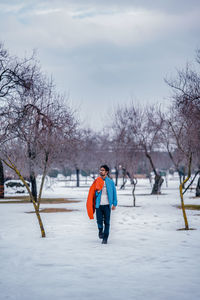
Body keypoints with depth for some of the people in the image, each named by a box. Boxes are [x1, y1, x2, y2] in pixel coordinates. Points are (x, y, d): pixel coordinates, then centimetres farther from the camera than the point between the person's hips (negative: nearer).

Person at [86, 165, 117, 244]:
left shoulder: (110, 182, 4)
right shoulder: (97, 181, 6)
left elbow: (114, 193, 6)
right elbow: (92, 192, 10)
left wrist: (114, 204, 0)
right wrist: (97, 192, -13)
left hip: (107, 205, 0)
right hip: (98, 205, 1)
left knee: (106, 222, -1)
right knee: (99, 221, -4)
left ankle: (105, 238, 8)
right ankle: (100, 231, 26)